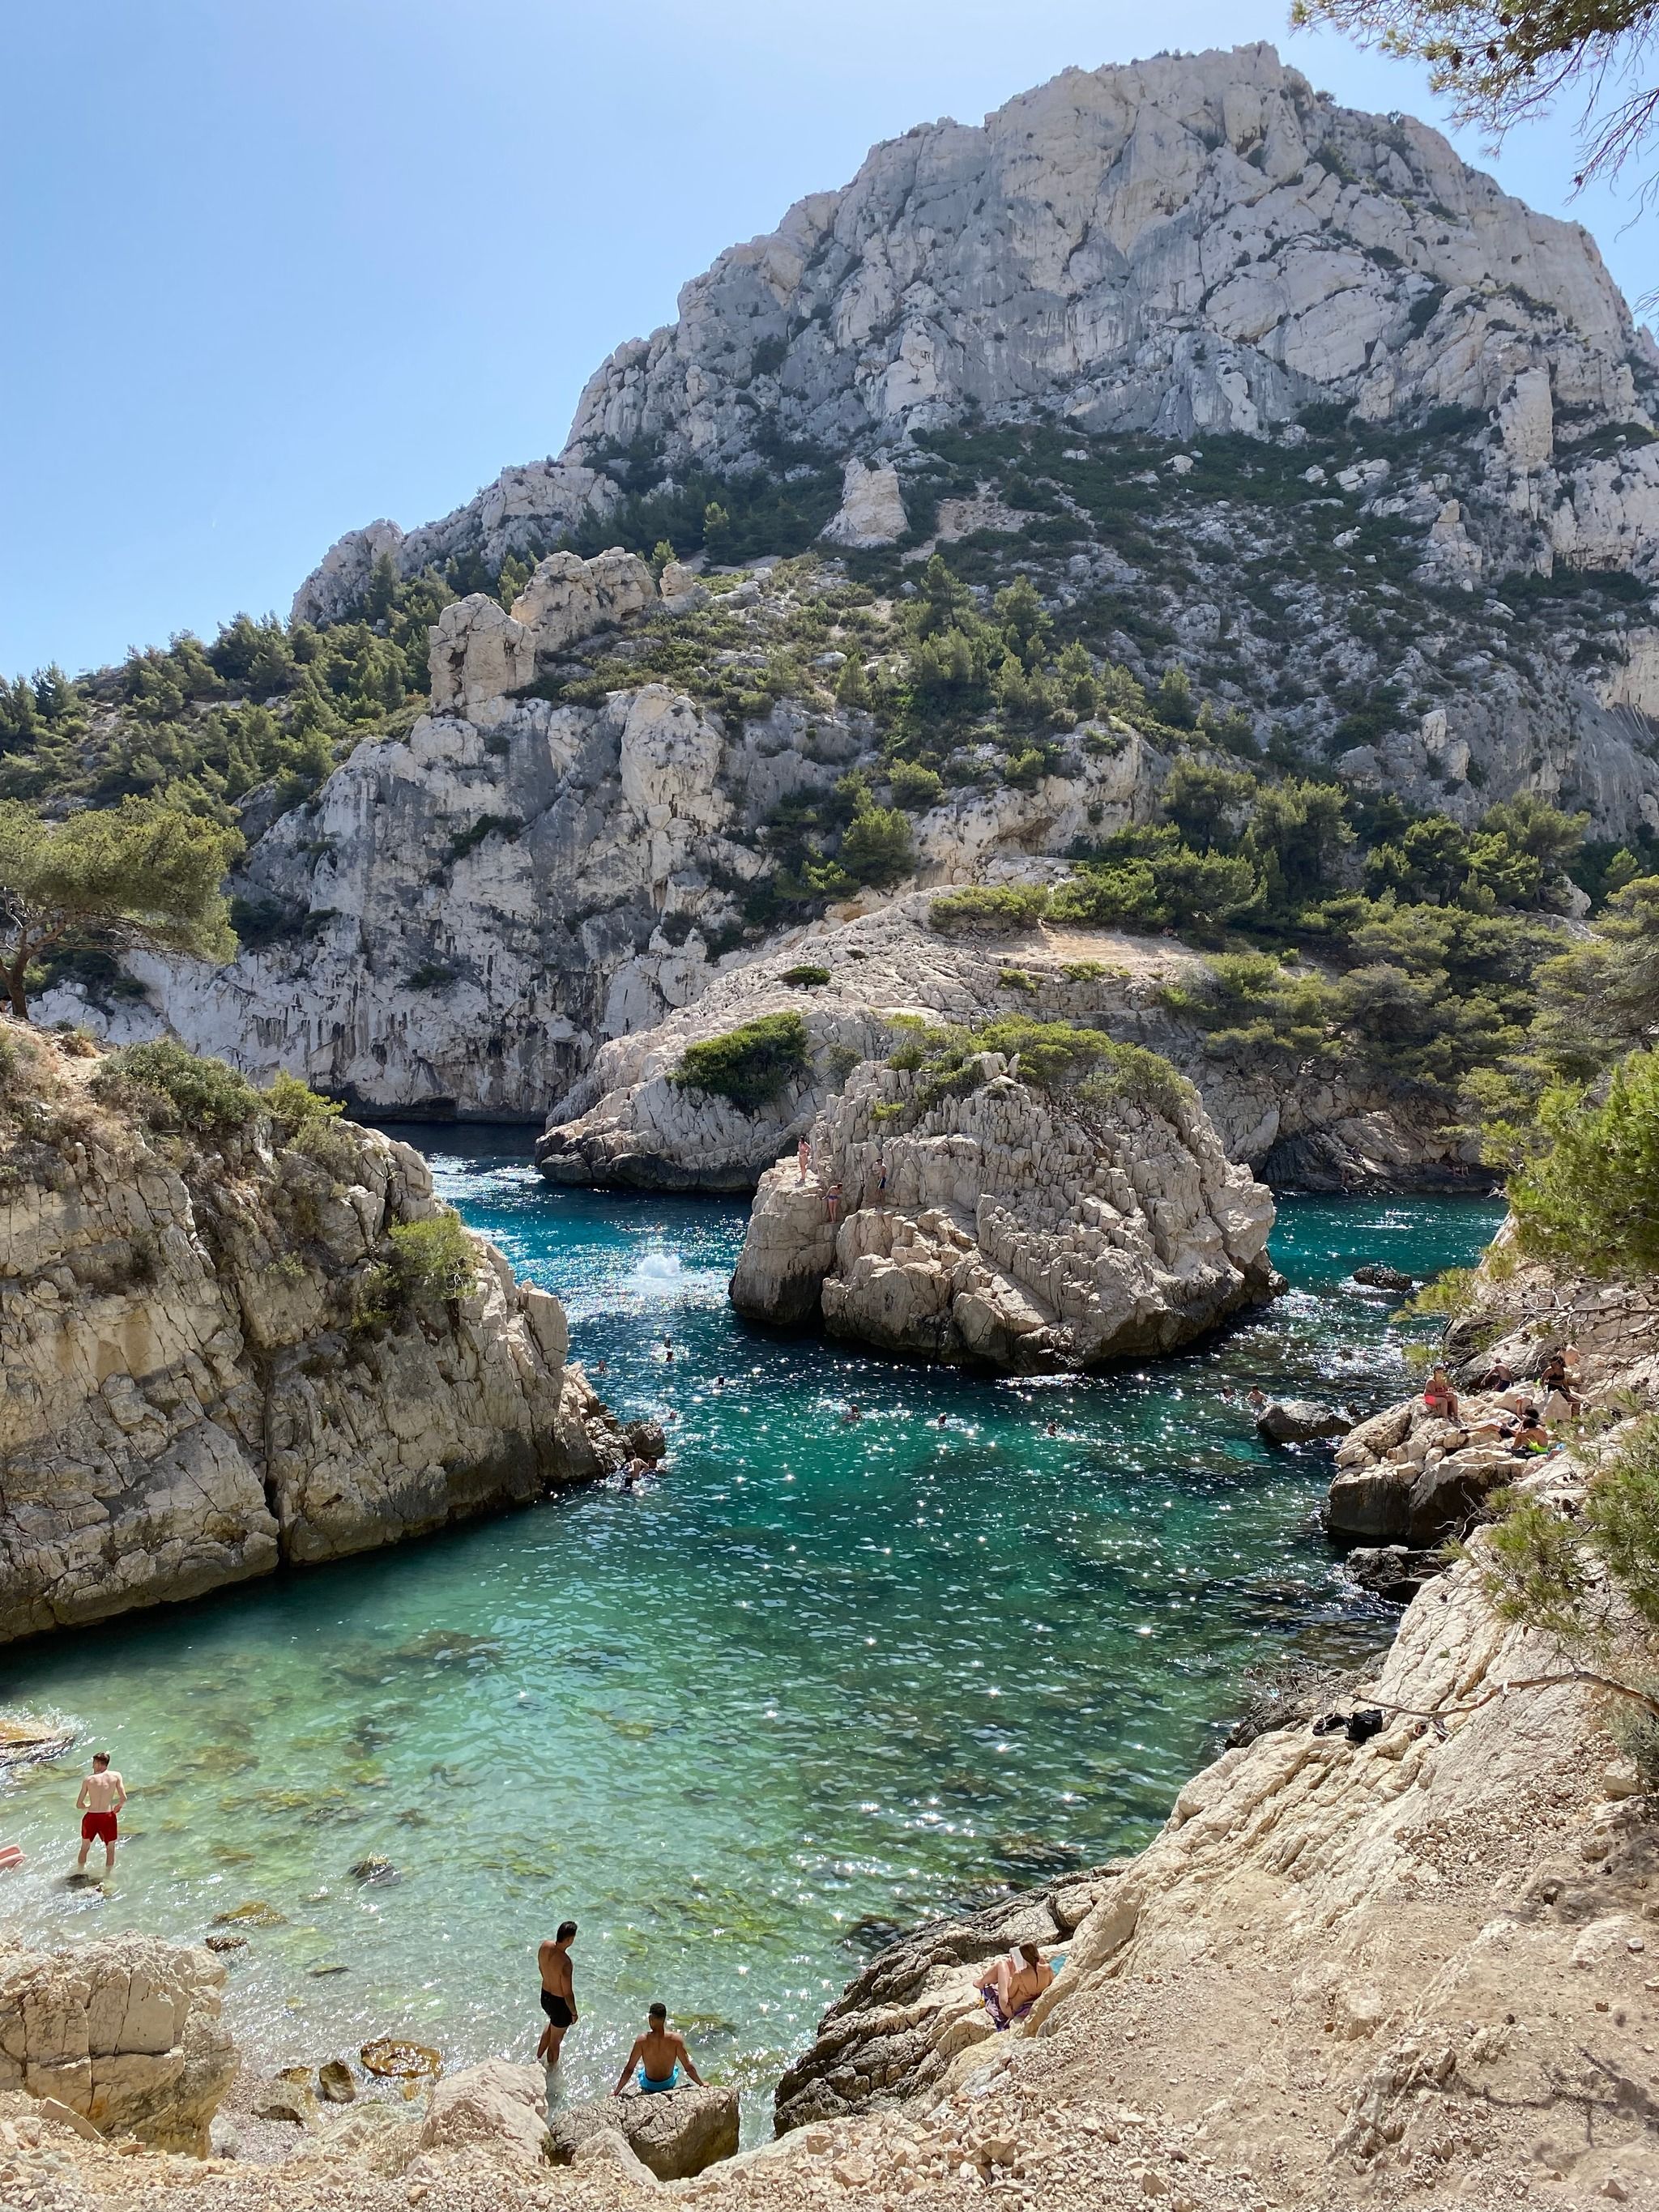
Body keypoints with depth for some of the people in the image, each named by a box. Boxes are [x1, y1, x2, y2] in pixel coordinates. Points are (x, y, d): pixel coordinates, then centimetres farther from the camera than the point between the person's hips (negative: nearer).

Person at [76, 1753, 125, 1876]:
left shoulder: (89, 1779, -2)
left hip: (91, 1817, 1)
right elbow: (123, 1798, -7)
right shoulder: (116, 1776, -3)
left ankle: (79, 1875, 32)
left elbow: (79, 1805, 1)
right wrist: (117, 1807, 14)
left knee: (84, 1848, 24)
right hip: (108, 1816, 0)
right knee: (110, 1849, 19)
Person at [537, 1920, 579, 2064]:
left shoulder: (545, 1947, -15)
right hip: (559, 2003, -8)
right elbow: (568, 1994, -26)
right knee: (555, 2041, 18)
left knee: (552, 2024, 37)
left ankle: (539, 2056, 54)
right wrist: (574, 2013, -10)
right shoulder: (565, 1962, -37)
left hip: (545, 1996, 8)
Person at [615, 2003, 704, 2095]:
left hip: (648, 2086, 0)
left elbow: (629, 2069, -20)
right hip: (669, 2084, 0)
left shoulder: (642, 2040, -28)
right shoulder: (676, 2040, -27)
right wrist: (702, 2084, -2)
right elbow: (689, 2068, -18)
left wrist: (616, 2092, -8)